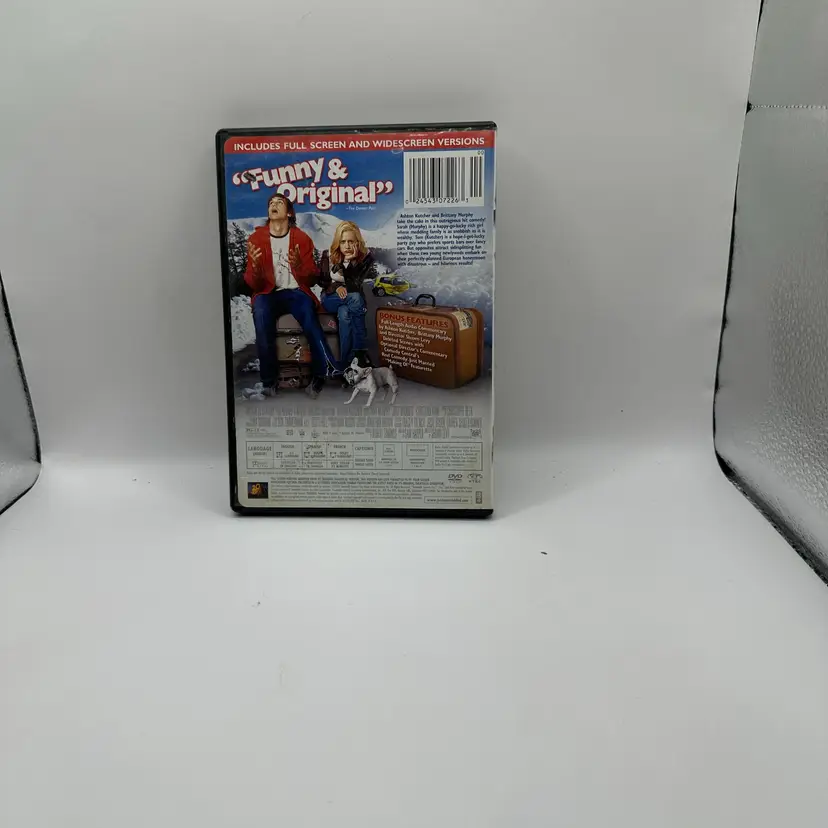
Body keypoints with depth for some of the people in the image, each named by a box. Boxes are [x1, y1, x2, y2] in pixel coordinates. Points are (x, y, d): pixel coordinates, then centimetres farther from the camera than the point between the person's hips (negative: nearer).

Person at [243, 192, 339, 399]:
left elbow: (311, 279, 6)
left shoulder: (302, 239, 9)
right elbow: (253, 284, 5)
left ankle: (325, 372, -39)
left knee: (307, 308, -36)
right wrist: (255, 266, -17)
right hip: (268, 293, 0)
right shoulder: (256, 238, 9)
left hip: (296, 292, 0)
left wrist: (298, 265, -16)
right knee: (260, 310, -35)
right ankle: (269, 381, -30)